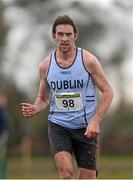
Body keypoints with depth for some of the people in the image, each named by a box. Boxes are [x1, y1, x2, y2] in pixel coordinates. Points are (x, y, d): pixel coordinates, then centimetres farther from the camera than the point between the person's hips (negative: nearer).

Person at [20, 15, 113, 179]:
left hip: (86, 127, -1)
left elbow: (107, 91, -2)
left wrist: (95, 120, -15)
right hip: (58, 125, 1)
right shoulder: (45, 66, 2)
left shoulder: (88, 60, -6)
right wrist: (35, 109, -8)